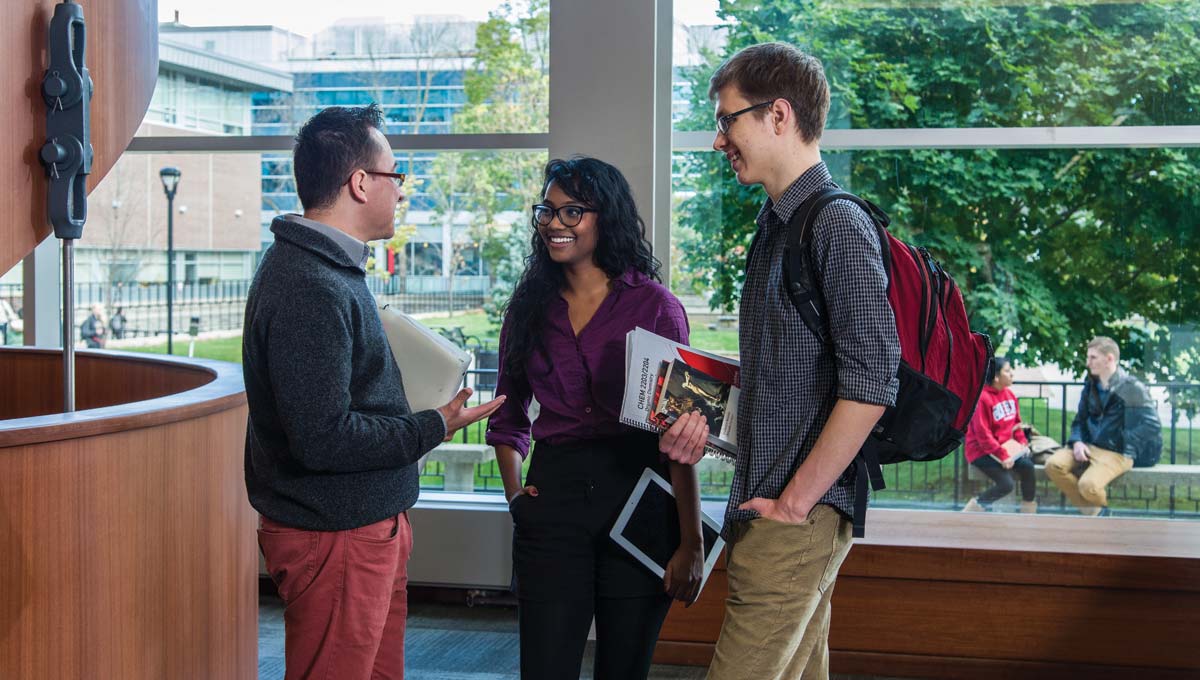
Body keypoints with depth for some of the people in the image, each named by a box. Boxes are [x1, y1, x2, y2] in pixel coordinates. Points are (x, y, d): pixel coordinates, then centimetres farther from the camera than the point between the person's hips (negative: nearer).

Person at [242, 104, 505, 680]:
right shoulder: (309, 288, -22)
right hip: (334, 536, -10)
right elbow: (323, 438, -27)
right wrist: (433, 427, -17)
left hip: (370, 524, 10)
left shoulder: (327, 270, 13)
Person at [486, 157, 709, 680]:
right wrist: (514, 491, 3)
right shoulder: (531, 307, 9)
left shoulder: (653, 304, -3)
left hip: (636, 499, -2)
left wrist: (691, 542, -10)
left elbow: (680, 430, -6)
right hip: (553, 499, 2)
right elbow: (508, 417, 18)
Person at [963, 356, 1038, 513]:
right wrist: (1002, 456, -22)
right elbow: (983, 434, -20)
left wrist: (1023, 443, -1)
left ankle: (1029, 509, 1)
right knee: (1006, 484, -19)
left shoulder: (1009, 395, 6)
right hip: (982, 451, -7)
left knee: (1028, 466, -16)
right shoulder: (982, 398, -19)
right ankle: (976, 505, 4)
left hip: (1006, 446, 7)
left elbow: (1016, 424, 15)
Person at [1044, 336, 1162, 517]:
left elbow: (1152, 426, -11)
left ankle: (1100, 509, 8)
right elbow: (1080, 420, 18)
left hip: (1117, 453, -6)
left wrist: (1125, 447, -13)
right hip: (1089, 446, 7)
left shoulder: (1132, 388, -8)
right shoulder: (1090, 386, 12)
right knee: (1054, 465, -19)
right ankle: (1091, 510, -5)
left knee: (1088, 485, -31)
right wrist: (1077, 442, -2)